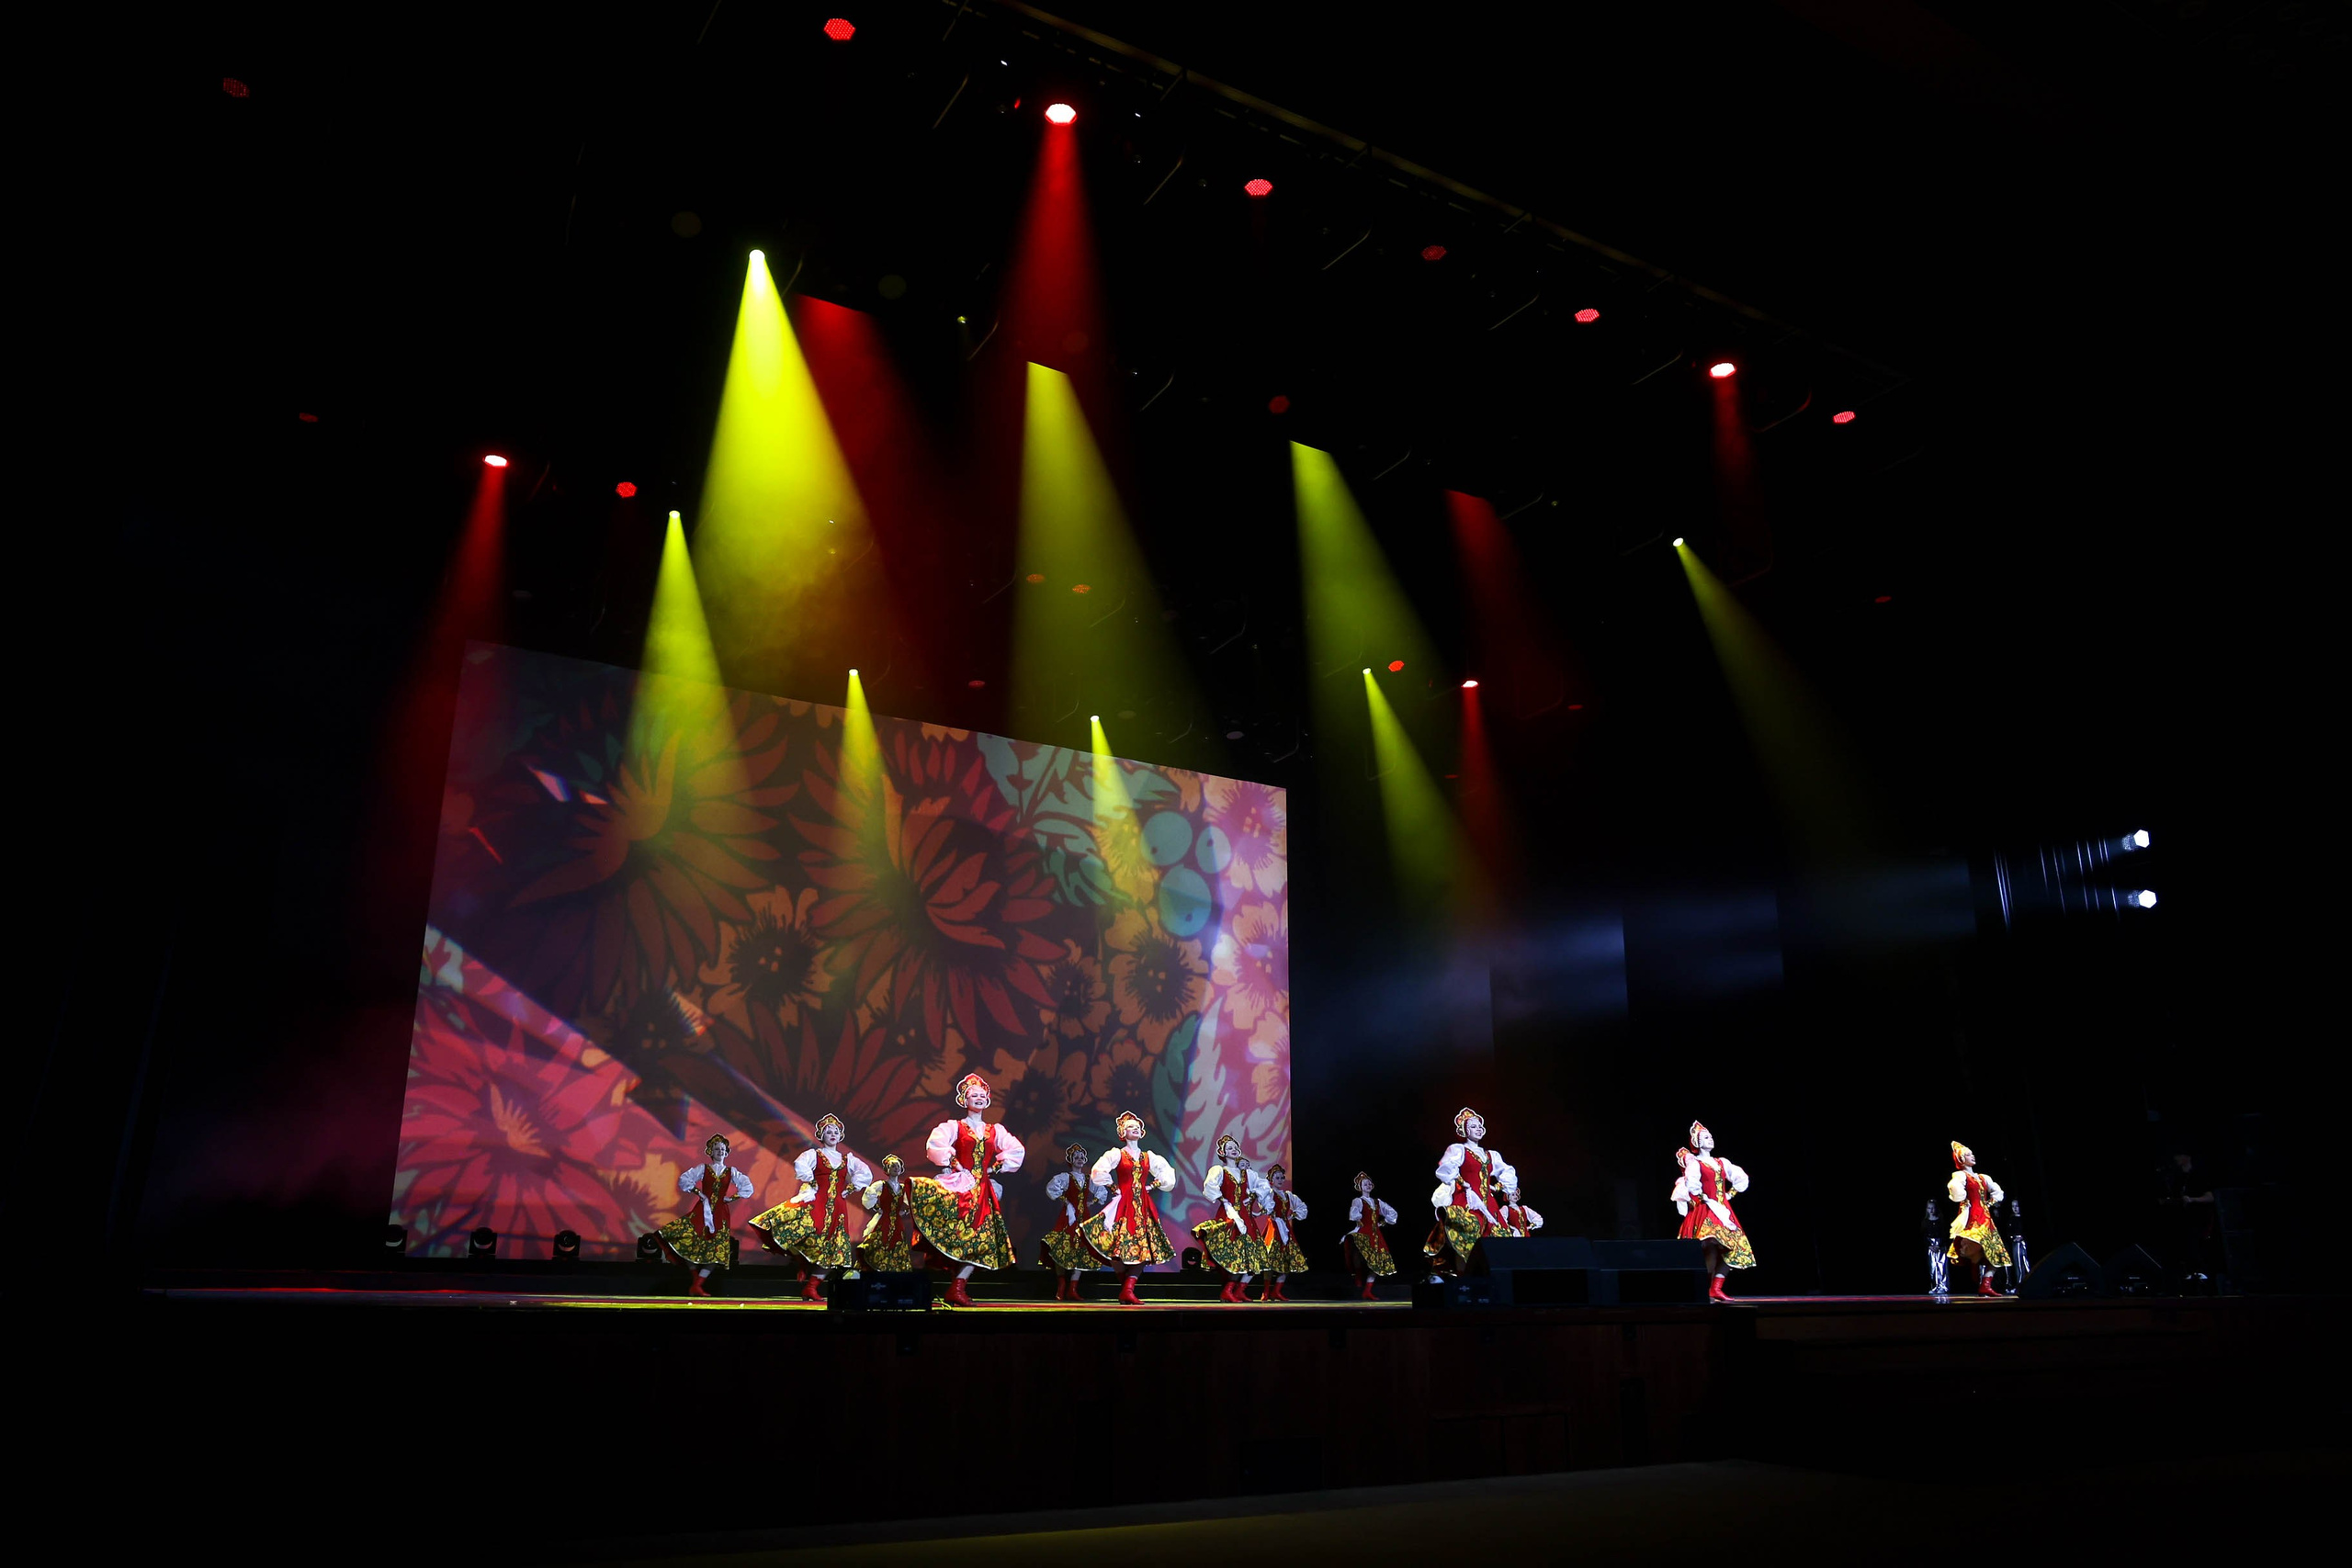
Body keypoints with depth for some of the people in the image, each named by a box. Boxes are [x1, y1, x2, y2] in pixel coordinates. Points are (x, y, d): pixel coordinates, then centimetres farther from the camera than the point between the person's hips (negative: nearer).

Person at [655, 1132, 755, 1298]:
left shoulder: (731, 1171, 7)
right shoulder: (703, 1168, 4)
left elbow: (747, 1188, 5)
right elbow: (684, 1179, -3)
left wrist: (732, 1198, -2)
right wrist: (698, 1192, -9)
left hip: (720, 1213, 1)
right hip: (702, 1210, -1)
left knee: (716, 1251, -7)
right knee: (687, 1241, -17)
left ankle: (696, 1286, -1)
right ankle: (695, 1282, -1)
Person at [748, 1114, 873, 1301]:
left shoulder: (847, 1159, 15)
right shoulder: (814, 1154, 5)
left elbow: (866, 1174, 12)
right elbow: (800, 1165, -15)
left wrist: (850, 1189, 4)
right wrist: (811, 1184, -13)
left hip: (837, 1207, 4)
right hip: (817, 1202, -4)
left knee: (831, 1250, 0)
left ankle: (811, 1287, 4)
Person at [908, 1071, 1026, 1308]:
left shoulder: (995, 1130, 14)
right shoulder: (954, 1127, 2)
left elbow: (1017, 1151, 13)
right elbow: (935, 1146, -15)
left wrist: (995, 1167, 5)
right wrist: (954, 1165, -11)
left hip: (984, 1190, 4)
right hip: (960, 1186, -4)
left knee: (980, 1241, -4)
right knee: (962, 1237, -15)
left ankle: (957, 1286, -4)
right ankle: (958, 1288, -11)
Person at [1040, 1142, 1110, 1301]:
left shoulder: (1089, 1179, 14)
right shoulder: (1065, 1177, 0)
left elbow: (1103, 1193, 23)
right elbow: (1052, 1188, -16)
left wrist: (1091, 1203, 10)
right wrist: (1066, 1202, -12)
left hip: (1084, 1218, 5)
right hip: (1068, 1217, -5)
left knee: (1081, 1251, -1)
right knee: (1062, 1250, -15)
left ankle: (1072, 1290, 2)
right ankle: (1061, 1289, -11)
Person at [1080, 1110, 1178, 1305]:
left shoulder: (1149, 1156, 13)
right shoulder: (1117, 1154, 1)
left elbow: (1168, 1175, 20)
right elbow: (1098, 1172, -11)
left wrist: (1152, 1187, 9)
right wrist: (1114, 1189, -7)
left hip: (1143, 1206, 4)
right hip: (1124, 1205, -4)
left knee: (1142, 1247, -6)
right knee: (1122, 1245, -12)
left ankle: (1128, 1291, -7)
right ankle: (1126, 1288, 4)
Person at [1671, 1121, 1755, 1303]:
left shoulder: (1722, 1163, 17)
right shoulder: (1694, 1163, -1)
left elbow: (1741, 1179, 25)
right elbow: (1692, 1186, -14)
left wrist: (1729, 1195, 15)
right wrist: (1707, 1201, -15)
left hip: (1722, 1209, 7)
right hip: (1705, 1211, -7)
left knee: (1730, 1248, -2)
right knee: (1712, 1247, -22)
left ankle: (1716, 1288, 2)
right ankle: (1704, 1290, -17)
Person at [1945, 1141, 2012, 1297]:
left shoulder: (1982, 1178, 20)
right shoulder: (1960, 1175, -3)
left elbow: (1997, 1192, 29)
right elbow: (1955, 1189, -25)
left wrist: (1989, 1204, 14)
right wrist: (1965, 1204, -13)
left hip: (1985, 1217, 8)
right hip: (1972, 1217, -8)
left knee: (1993, 1251, 0)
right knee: (1977, 1253, -20)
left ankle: (1986, 1286, -6)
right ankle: (1981, 1286, -16)